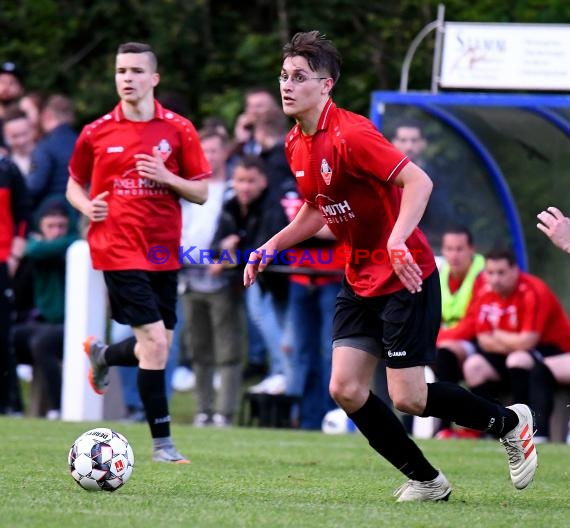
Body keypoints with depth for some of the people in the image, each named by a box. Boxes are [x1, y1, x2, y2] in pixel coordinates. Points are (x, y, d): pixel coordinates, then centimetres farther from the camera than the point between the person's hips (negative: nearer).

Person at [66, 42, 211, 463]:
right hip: (119, 250, -3)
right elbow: (74, 185, 14)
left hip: (164, 252, 3)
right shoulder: (96, 133, 1)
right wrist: (87, 206, -8)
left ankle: (103, 355, 44)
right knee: (155, 342, -14)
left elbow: (201, 192, 2)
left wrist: (166, 177, -16)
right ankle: (162, 443, -5)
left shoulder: (179, 130, 1)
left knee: (158, 348, 10)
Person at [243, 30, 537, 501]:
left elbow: (419, 181, -28)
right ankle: (426, 480, 12)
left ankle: (508, 422, 18)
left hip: (406, 279, -8)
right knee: (345, 389, -3)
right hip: (360, 282, 8)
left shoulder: (349, 135, -21)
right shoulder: (296, 145, 7)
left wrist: (397, 240, -40)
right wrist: (272, 246, 13)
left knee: (408, 399, -8)